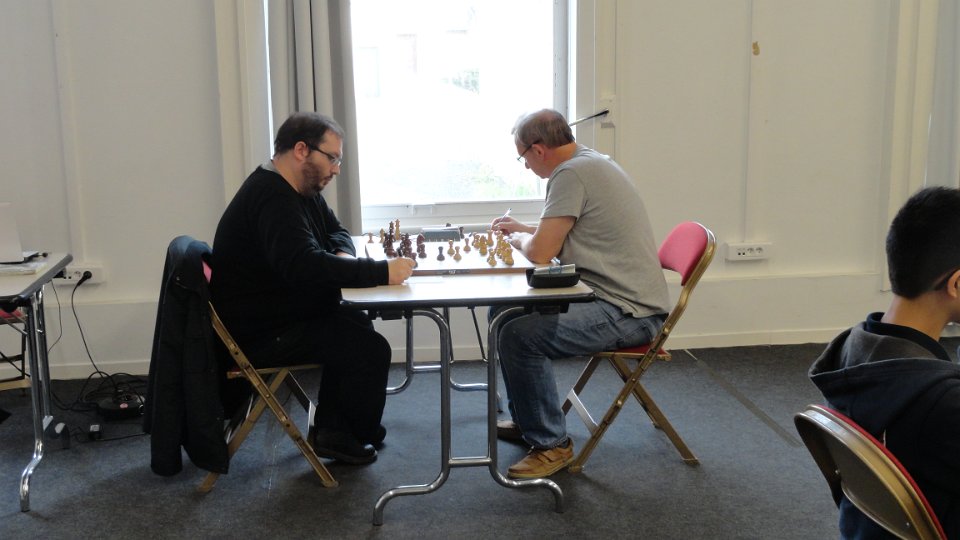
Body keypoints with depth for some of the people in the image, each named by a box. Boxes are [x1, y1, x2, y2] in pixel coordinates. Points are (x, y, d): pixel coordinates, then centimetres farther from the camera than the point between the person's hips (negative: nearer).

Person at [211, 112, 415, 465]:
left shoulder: (300, 190, 10)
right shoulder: (272, 197, -25)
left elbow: (335, 231, 21)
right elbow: (306, 267, -38)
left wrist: (344, 255, -4)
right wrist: (382, 272, -34)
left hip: (284, 315, 11)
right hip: (259, 336, -11)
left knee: (357, 325, 16)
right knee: (371, 349, -13)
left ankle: (330, 427, 20)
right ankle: (347, 436, 11)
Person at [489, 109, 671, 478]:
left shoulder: (572, 174, -18)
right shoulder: (589, 162, 14)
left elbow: (540, 252, -20)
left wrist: (519, 239, 0)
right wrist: (524, 230, 30)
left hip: (628, 313, -11)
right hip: (616, 297, 11)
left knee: (520, 334, -26)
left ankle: (550, 444, -8)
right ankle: (526, 419, 28)